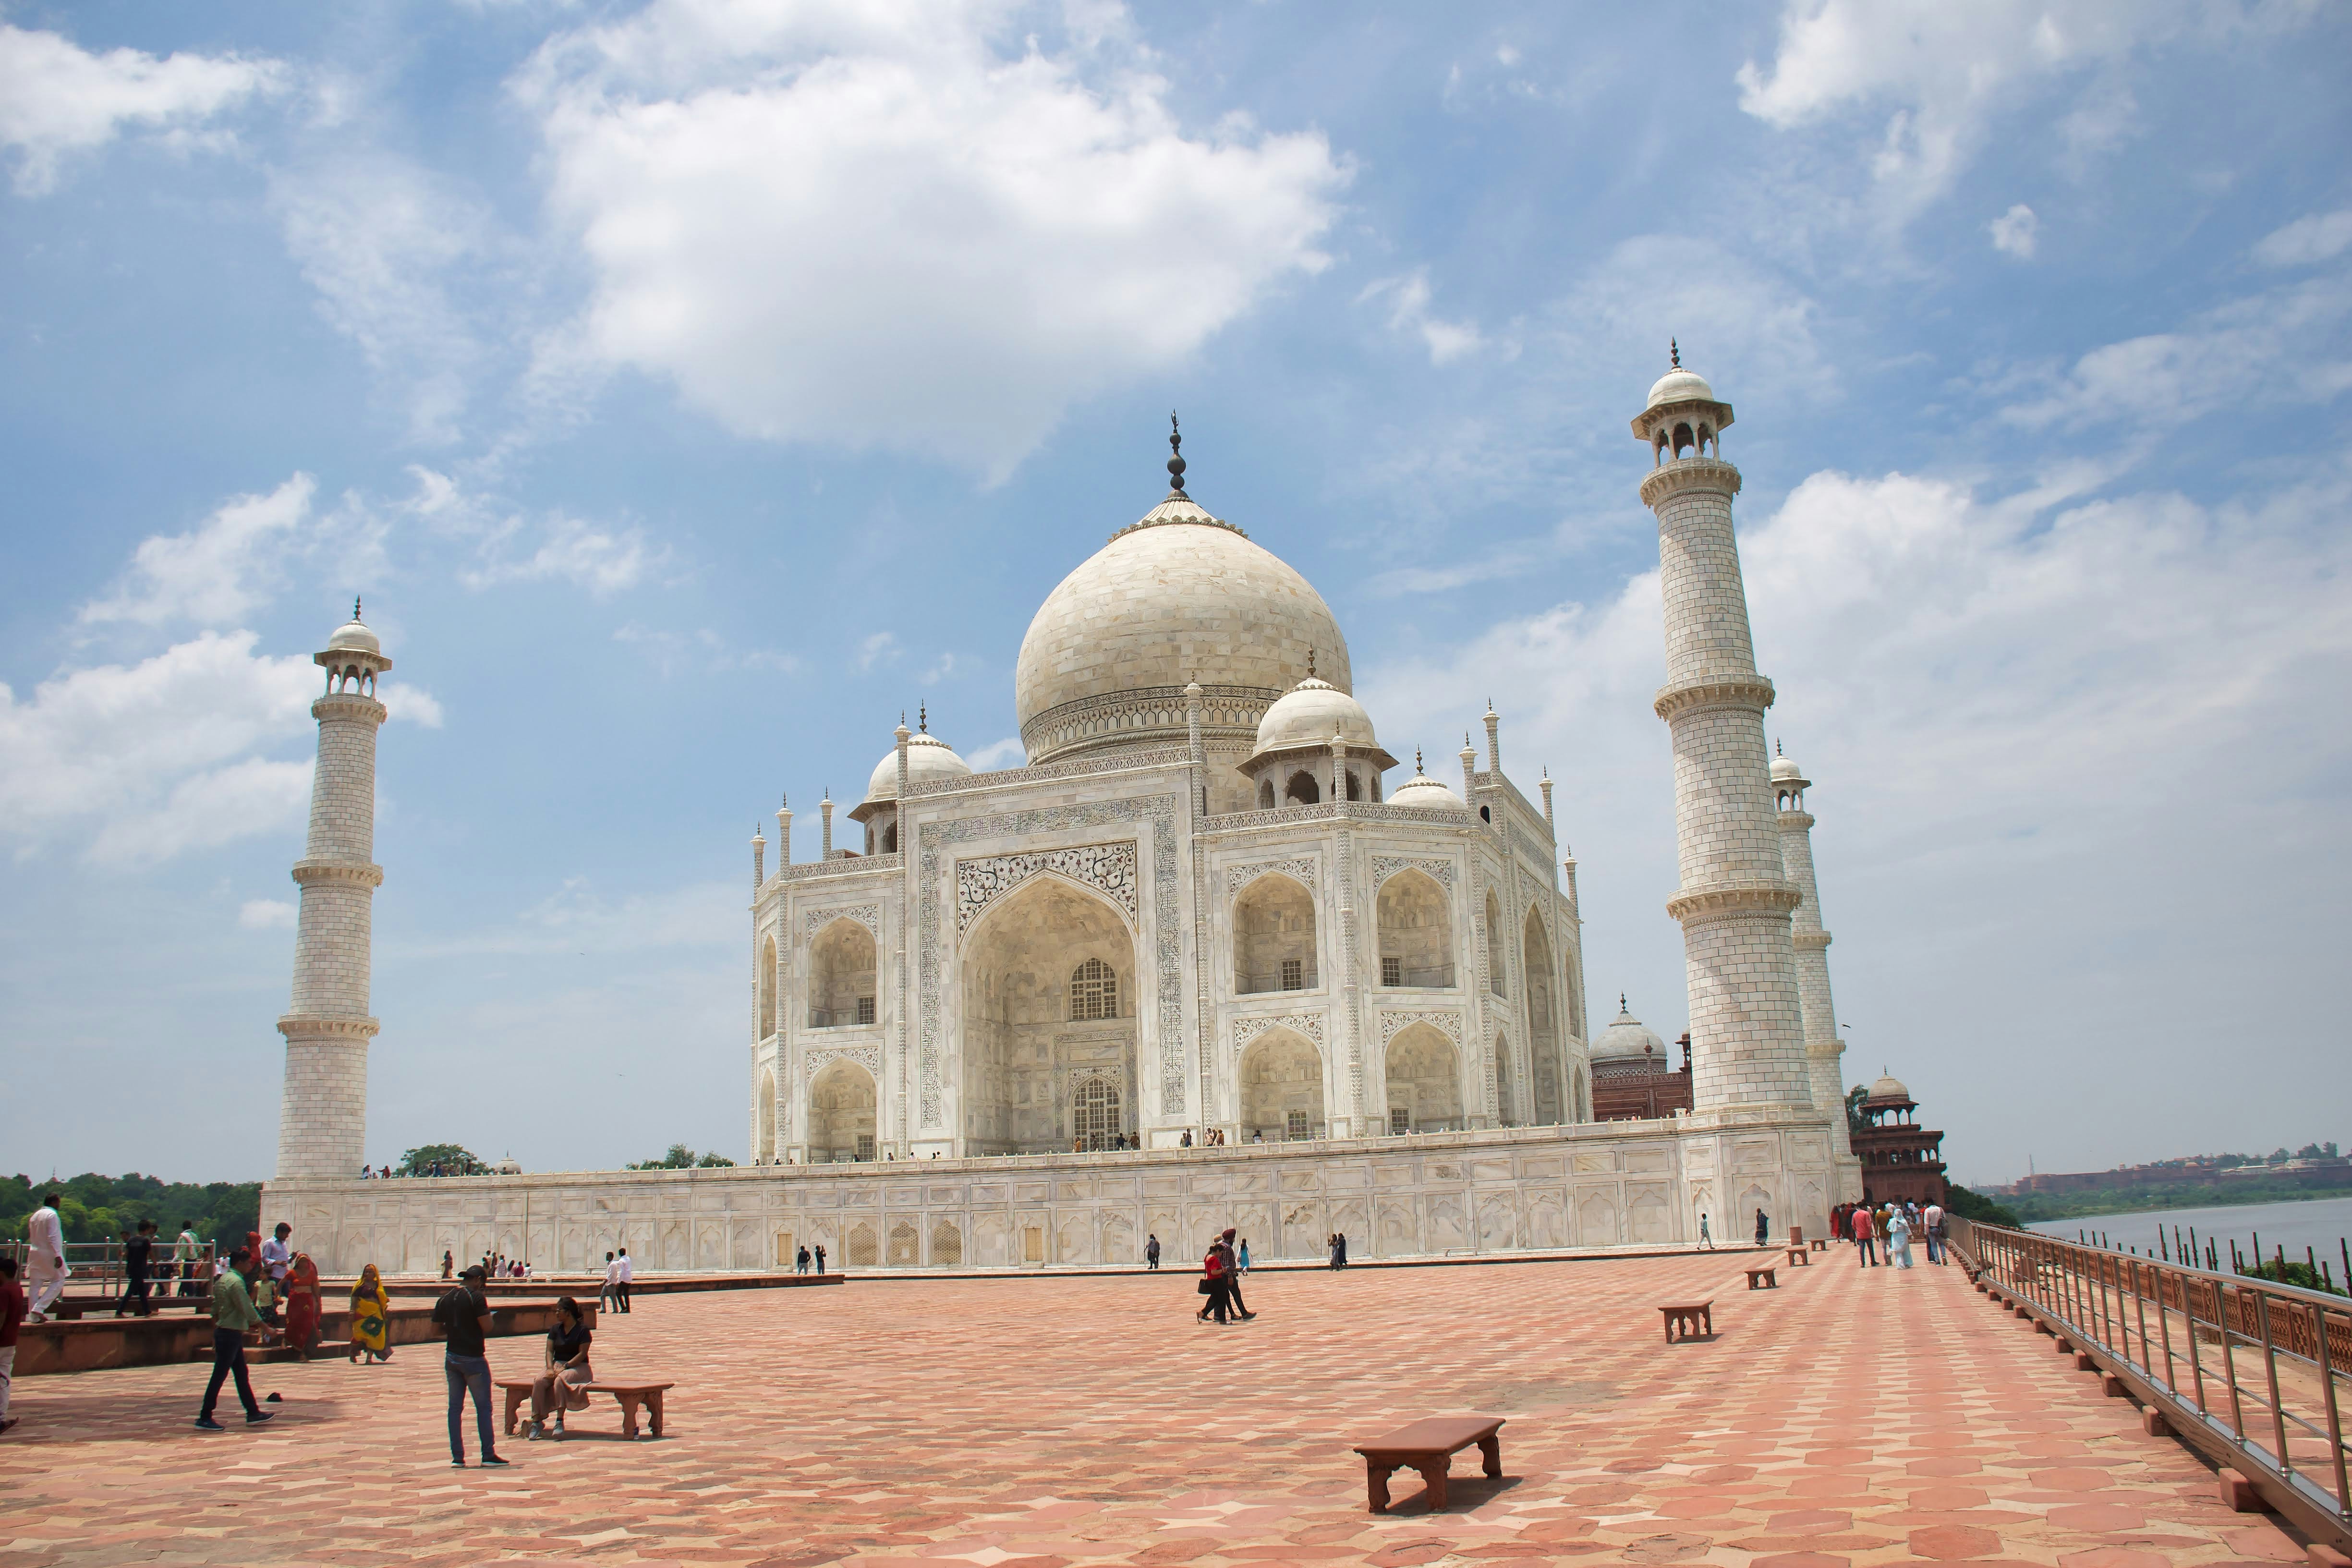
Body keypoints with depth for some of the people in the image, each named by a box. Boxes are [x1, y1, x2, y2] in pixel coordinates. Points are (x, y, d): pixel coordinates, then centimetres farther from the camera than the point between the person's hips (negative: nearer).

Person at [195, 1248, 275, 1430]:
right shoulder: (236, 1282, -18)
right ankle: (204, 1418, 4)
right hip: (231, 1334, -10)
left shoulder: (222, 1279, 12)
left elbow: (215, 1310, 17)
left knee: (242, 1375, 12)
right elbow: (248, 1310, -20)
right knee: (219, 1376, -2)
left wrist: (215, 1334, 22)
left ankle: (253, 1414, 16)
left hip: (223, 1332, 10)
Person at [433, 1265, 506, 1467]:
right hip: (473, 1359, -6)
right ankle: (488, 1455, 3)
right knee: (483, 1407, 2)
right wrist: (488, 1315, 3)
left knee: (455, 1407, 10)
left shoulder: (445, 1299, 6)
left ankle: (457, 1456, 10)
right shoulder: (477, 1297, -13)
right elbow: (487, 1327, -17)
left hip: (452, 1358, 6)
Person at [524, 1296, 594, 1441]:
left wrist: (565, 1367, -19)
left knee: (560, 1380, -37)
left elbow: (582, 1354, -11)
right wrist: (550, 1368, -12)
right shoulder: (556, 1329, 12)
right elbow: (549, 1351, 6)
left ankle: (560, 1421, -33)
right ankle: (536, 1421, -24)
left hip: (577, 1367, -5)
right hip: (557, 1364, 5)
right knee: (539, 1381, -25)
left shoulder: (582, 1330, -6)